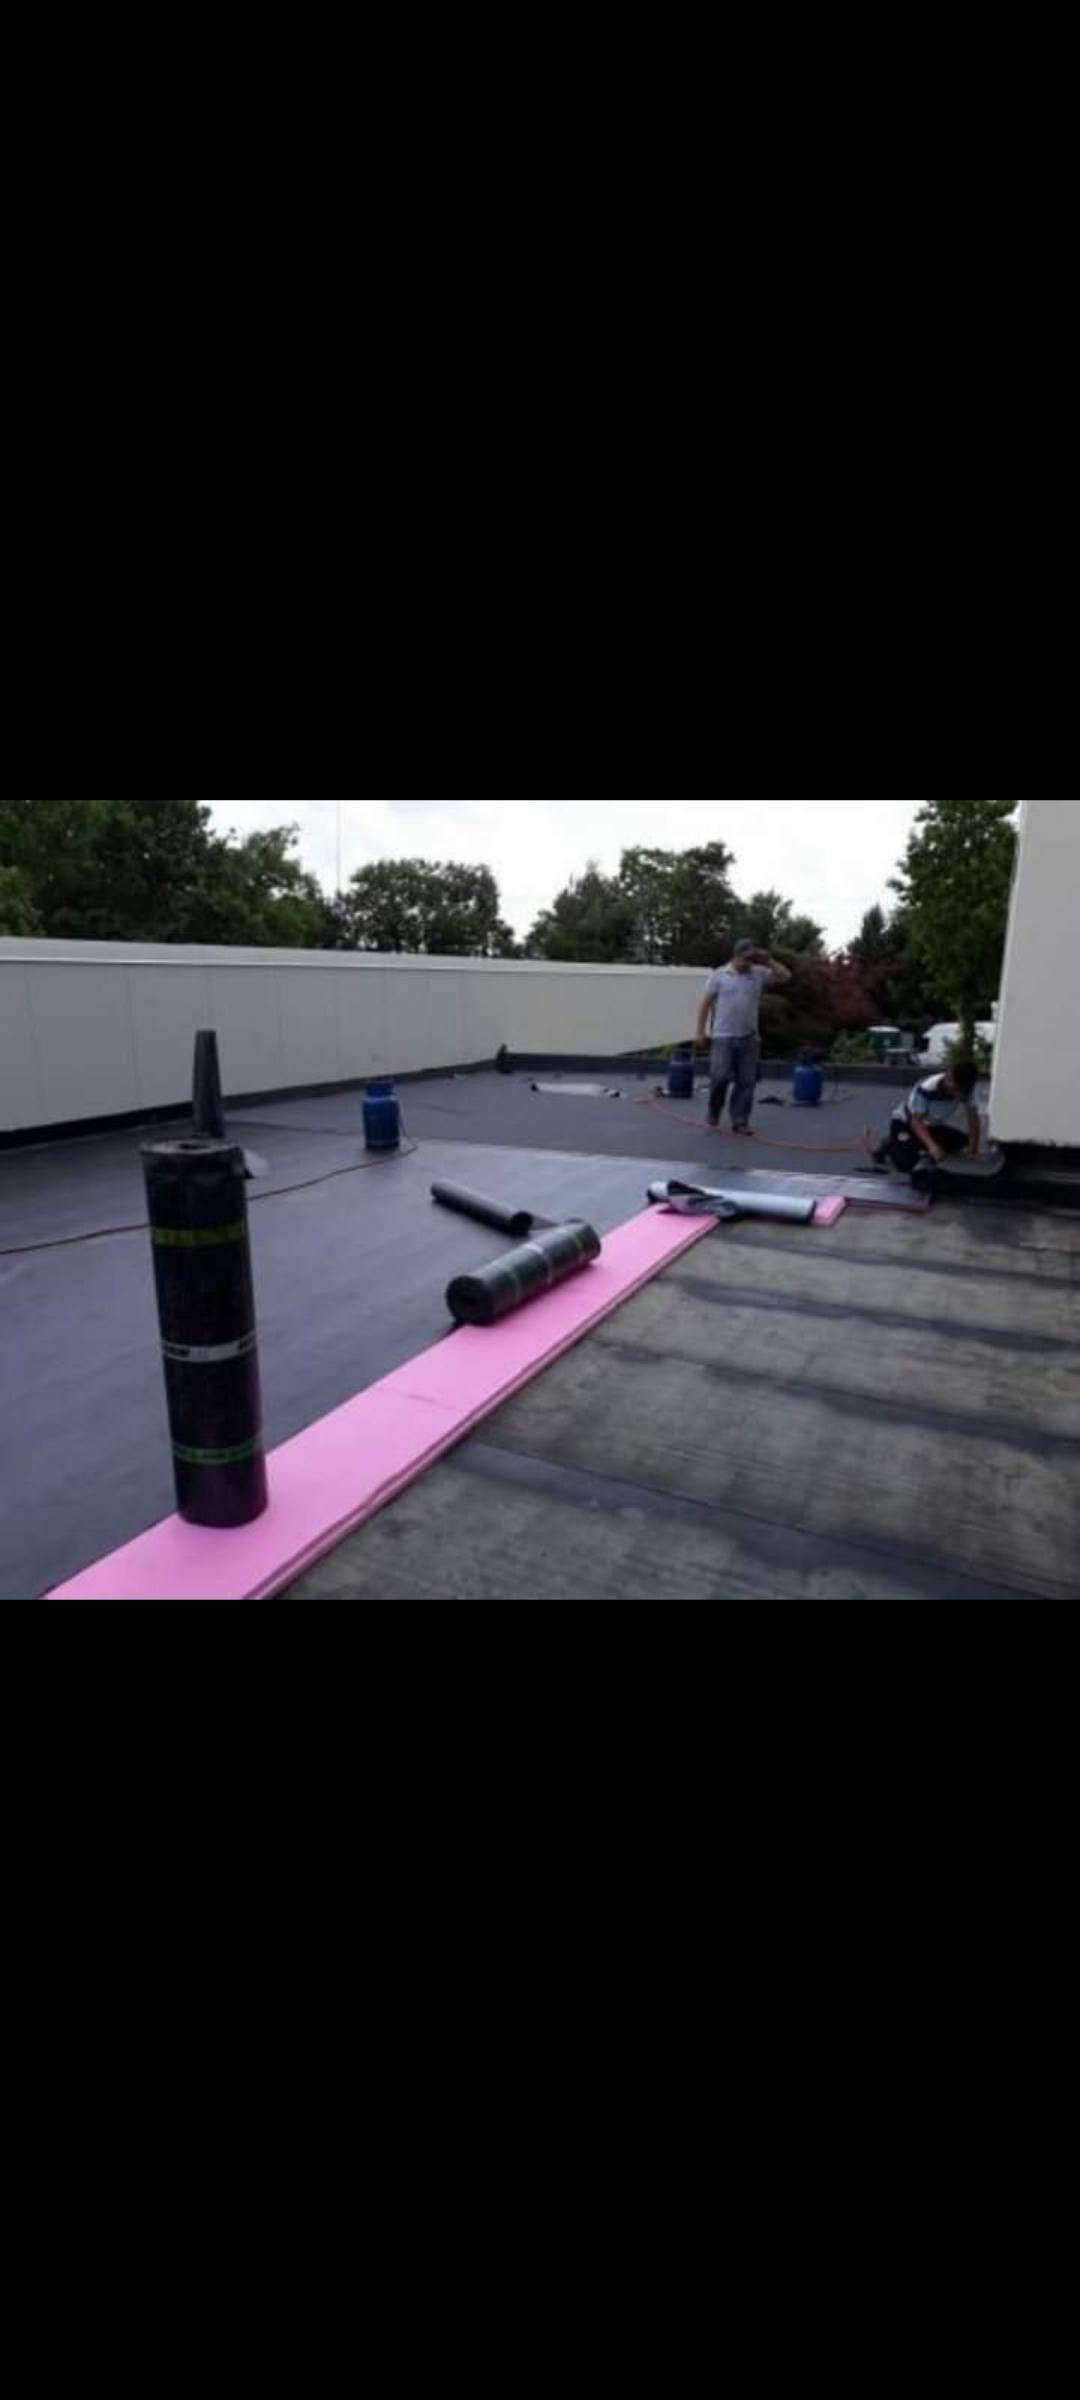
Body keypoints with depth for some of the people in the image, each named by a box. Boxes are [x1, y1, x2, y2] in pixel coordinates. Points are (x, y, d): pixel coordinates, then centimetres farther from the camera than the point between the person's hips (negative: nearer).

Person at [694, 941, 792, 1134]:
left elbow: (786, 976, 3)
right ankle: (714, 1112, 18)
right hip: (723, 1037, -3)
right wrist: (700, 1031, -4)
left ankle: (740, 1121, 9)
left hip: (749, 1038, 3)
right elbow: (706, 1003, 1)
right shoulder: (719, 975, -1)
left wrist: (769, 962, -6)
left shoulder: (759, 973, 6)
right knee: (720, 1077, -6)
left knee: (746, 1081, 2)